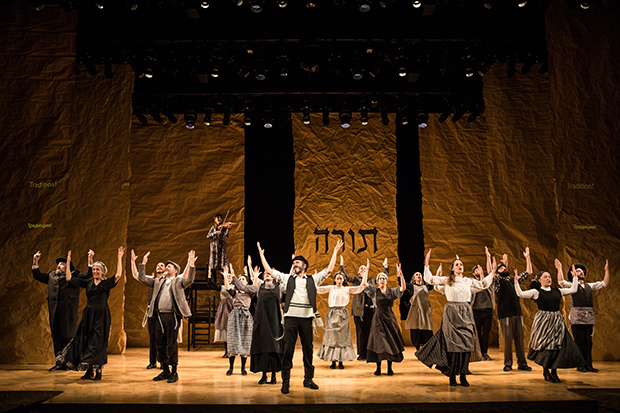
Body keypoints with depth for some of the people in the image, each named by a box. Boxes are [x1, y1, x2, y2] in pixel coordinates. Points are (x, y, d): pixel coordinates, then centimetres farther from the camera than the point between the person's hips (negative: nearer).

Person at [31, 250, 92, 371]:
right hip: (54, 311, 5)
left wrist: (90, 258, -12)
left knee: (68, 336, -2)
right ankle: (59, 363, 11)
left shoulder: (74, 275, 6)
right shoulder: (51, 275, 21)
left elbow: (88, 274, -4)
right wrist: (35, 261, 20)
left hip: (68, 311, -5)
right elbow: (38, 275, 27)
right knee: (56, 336, 6)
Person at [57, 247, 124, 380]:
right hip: (88, 315, 5)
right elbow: (69, 278, 14)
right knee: (85, 341, 4)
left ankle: (98, 370, 4)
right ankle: (89, 371, 14)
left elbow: (118, 275, -19)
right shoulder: (88, 283, 12)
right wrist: (68, 262, 11)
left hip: (101, 315, -5)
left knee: (98, 342, -3)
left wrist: (119, 258, -21)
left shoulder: (107, 283, -1)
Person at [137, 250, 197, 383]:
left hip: (172, 316, -5)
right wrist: (143, 264, 10)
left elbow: (189, 280, -15)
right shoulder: (158, 281, 19)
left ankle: (174, 372, 7)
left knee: (172, 344, -3)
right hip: (160, 316, 5)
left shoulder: (179, 281, 5)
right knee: (160, 344, 10)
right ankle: (165, 371, 22)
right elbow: (141, 278, 17)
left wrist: (191, 265, -25)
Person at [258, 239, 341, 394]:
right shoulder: (287, 278, 16)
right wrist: (261, 253, 17)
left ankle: (308, 379, 19)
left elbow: (329, 270, 12)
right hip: (291, 317, 0)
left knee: (308, 348, 6)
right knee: (288, 348, -3)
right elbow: (269, 270, 16)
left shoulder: (313, 279, 15)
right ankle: (286, 381, 3)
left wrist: (335, 251, 11)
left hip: (306, 317, 1)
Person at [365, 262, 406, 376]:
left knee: (390, 342, 1)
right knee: (378, 342, -1)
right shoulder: (374, 291, 4)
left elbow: (403, 288, -8)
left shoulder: (392, 292, 6)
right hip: (378, 318, -1)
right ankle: (378, 368, 5)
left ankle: (389, 368, 10)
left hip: (389, 318, 1)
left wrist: (401, 274, -18)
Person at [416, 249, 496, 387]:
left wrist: (492, 273, 24)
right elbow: (430, 279, -1)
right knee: (453, 344, -4)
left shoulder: (468, 281, 14)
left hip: (466, 313, 3)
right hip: (451, 312, -3)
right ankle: (452, 375, 4)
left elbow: (483, 284, 27)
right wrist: (427, 264, -9)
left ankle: (463, 375, 4)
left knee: (466, 344, -2)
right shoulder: (446, 280, 5)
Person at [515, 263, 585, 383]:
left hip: (557, 321, 4)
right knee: (546, 346, -1)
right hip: (543, 321, -4)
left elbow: (573, 290, 17)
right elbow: (521, 294, -13)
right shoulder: (536, 292, -2)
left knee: (557, 346, 1)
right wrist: (516, 281, -21)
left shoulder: (557, 291, 12)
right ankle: (546, 372, 15)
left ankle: (554, 372, 15)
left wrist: (575, 277, 17)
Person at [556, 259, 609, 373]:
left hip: (589, 318, 5)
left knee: (588, 342, 5)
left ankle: (588, 365, 9)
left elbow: (604, 283, 22)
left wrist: (607, 270, 17)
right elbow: (561, 282, -14)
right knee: (579, 342, -3)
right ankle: (580, 365, 2)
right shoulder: (571, 286, 5)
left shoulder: (589, 286, 21)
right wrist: (559, 269, -18)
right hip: (577, 318, -5)